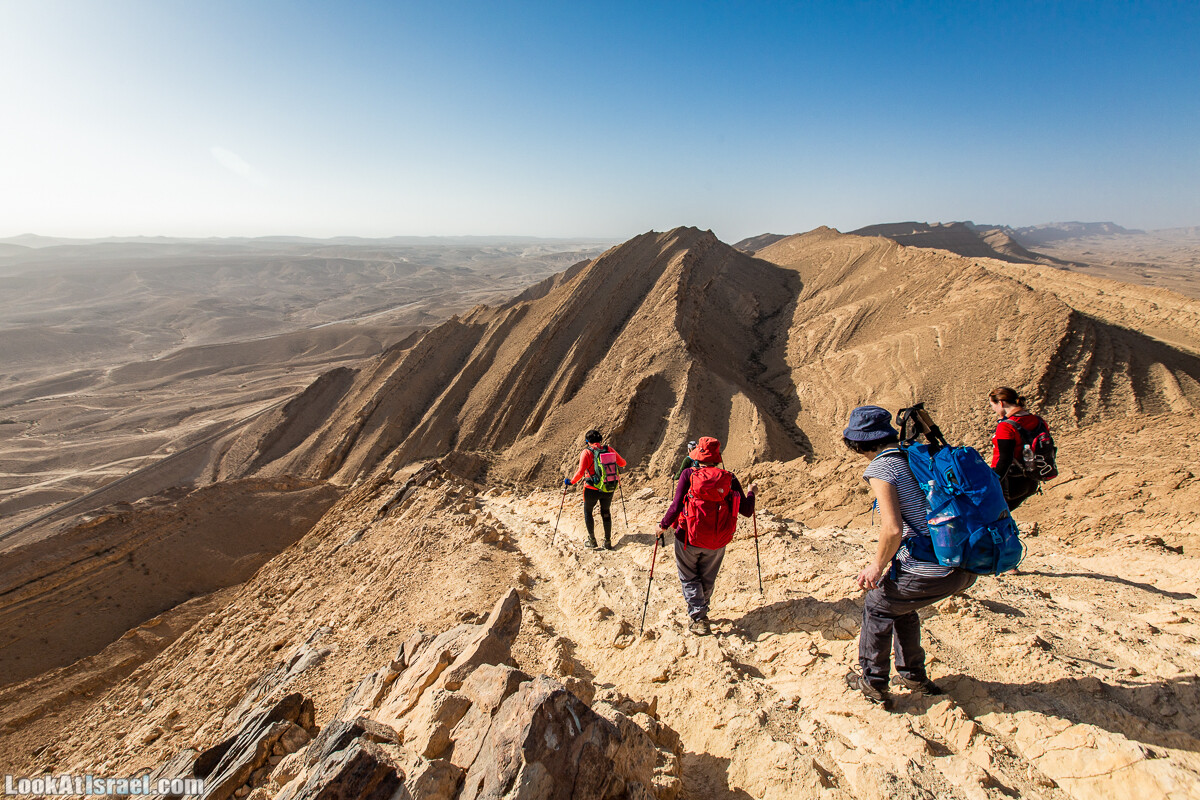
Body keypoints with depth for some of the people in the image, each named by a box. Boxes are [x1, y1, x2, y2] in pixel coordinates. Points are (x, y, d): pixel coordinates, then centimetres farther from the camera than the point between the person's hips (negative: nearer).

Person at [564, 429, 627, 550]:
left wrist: (571, 482, -4)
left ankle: (592, 541, 23)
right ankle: (608, 541, 28)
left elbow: (580, 472, -19)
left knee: (587, 512, 20)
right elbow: (622, 463, 8)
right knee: (605, 512, 23)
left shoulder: (586, 452, -11)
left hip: (592, 490, -3)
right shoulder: (609, 449, -1)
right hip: (609, 490, 3)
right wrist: (613, 460, 28)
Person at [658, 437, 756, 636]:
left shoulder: (688, 474, -11)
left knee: (689, 578, 16)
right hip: (717, 542, 3)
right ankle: (701, 610, 41)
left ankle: (698, 619, 8)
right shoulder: (729, 479, -5)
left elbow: (676, 507, -16)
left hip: (689, 538, -2)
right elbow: (746, 511, -1)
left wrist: (663, 525, 0)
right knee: (707, 580, 23)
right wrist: (751, 492, 19)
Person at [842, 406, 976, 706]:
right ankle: (914, 677, 44)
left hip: (929, 573, -7)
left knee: (877, 606, 19)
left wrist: (877, 565, -4)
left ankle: (873, 683, 31)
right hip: (966, 568, 7)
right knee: (901, 605, 31)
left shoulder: (880, 468, -13)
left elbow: (893, 529, -21)